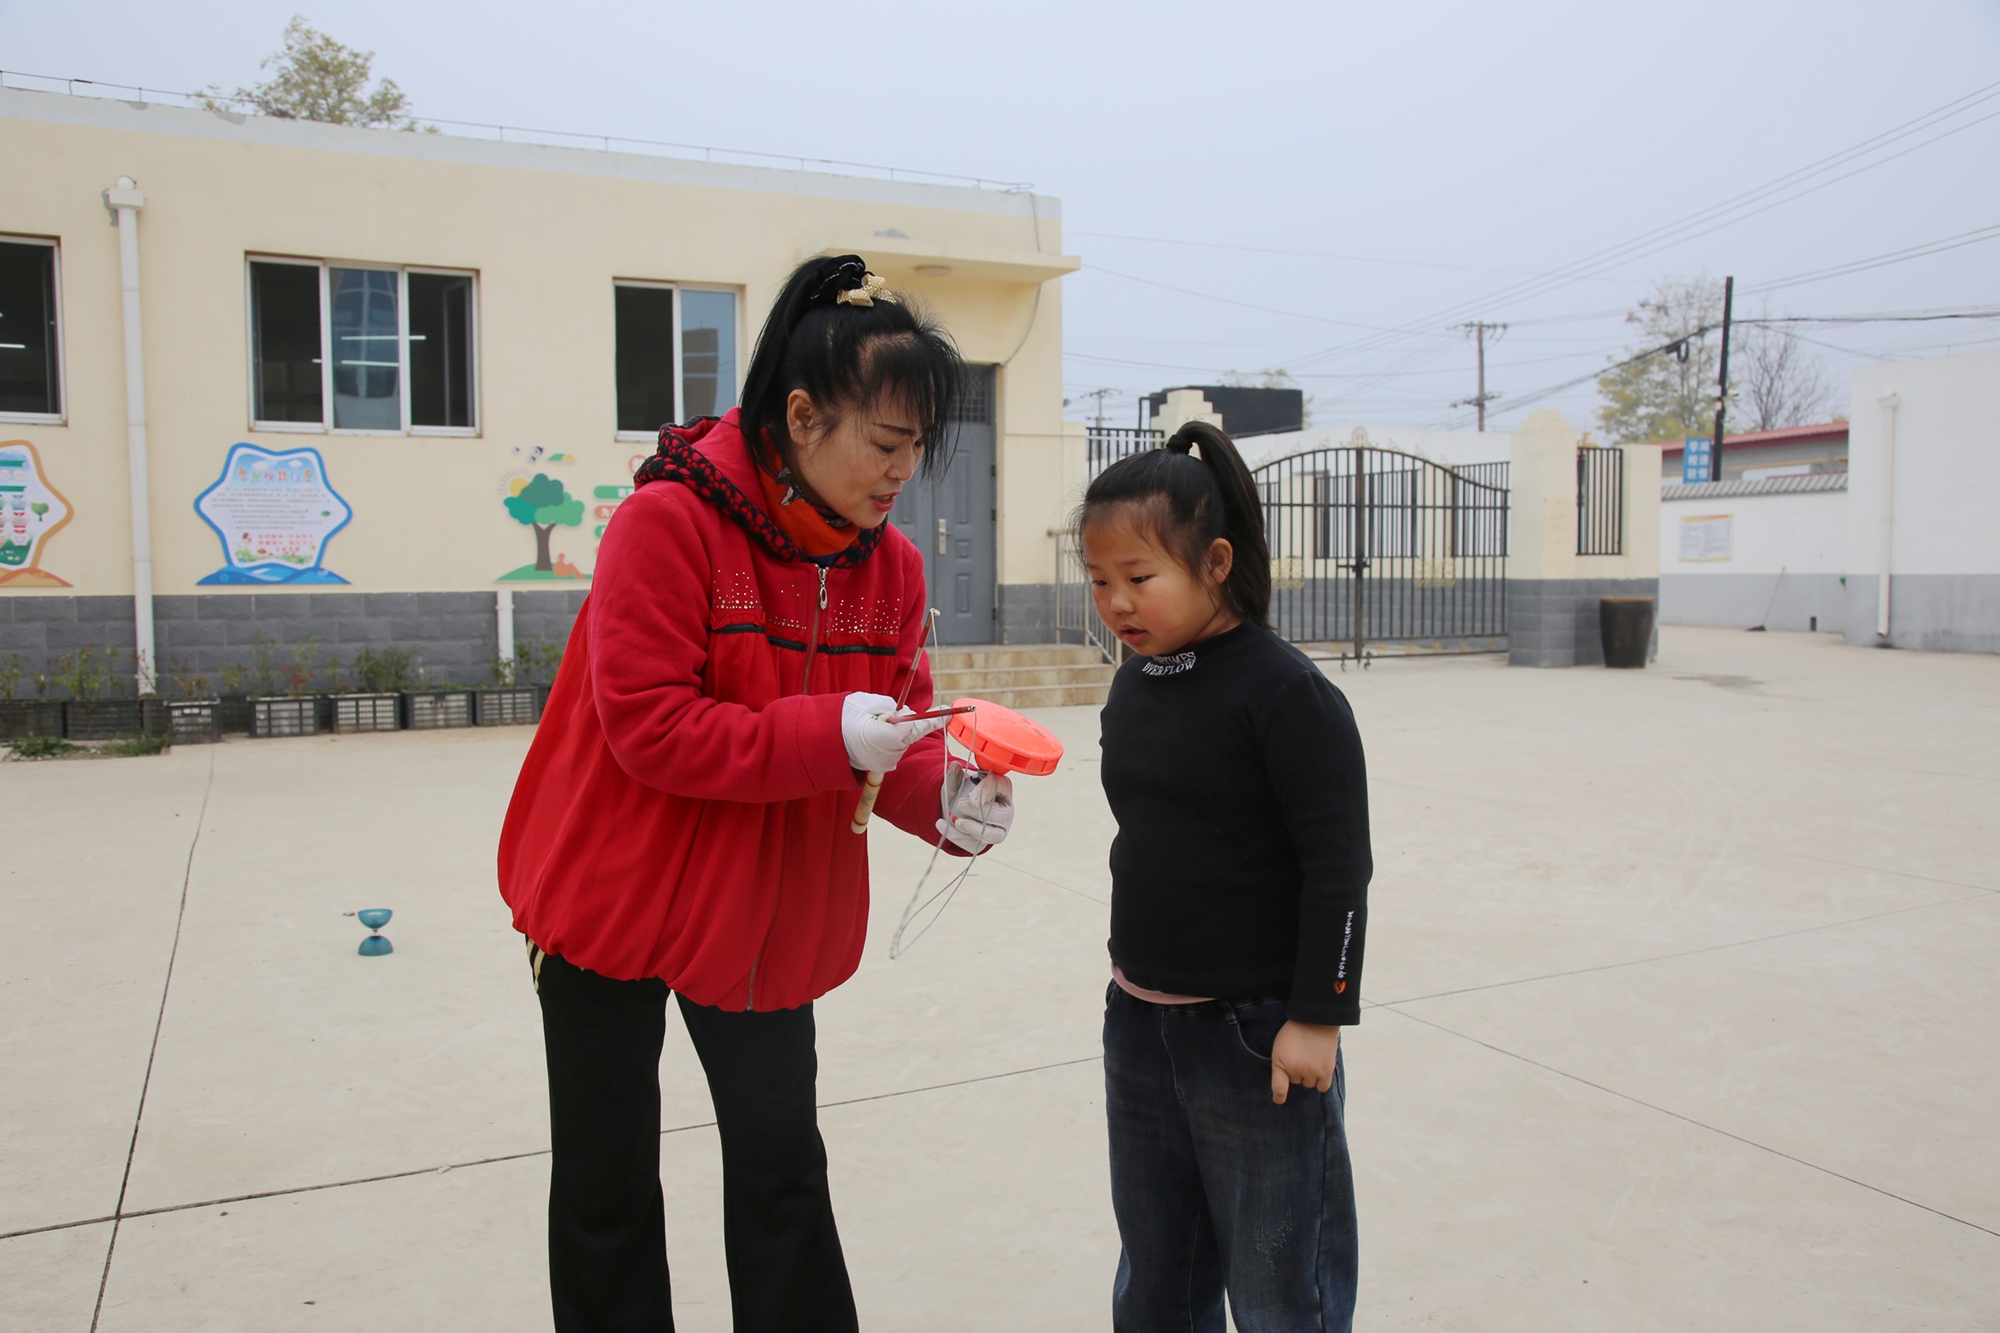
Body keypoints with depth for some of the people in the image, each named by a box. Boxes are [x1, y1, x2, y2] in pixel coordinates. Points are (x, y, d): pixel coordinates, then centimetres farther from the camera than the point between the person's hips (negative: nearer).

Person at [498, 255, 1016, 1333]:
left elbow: (894, 734, -1)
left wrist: (945, 797, -22)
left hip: (769, 916, 4)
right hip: (616, 902, -4)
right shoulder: (669, 520, -20)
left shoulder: (889, 563, -3)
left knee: (782, 1167, 13)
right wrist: (827, 737, -31)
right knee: (607, 1189, 12)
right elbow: (646, 727, -24)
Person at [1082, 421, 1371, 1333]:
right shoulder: (1133, 687, 5)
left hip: (1256, 1034, -7)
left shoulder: (1283, 692, -17)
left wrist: (1317, 1017, -16)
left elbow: (1338, 866, -16)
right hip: (1139, 1022, 7)